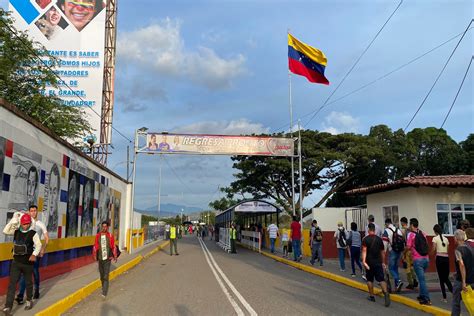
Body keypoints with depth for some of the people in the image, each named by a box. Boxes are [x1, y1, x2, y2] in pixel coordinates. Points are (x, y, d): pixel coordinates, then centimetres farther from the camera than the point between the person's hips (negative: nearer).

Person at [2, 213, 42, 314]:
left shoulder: (33, 233, -12)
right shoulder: (16, 231, 2)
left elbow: (38, 245, -13)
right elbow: (5, 231, -9)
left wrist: (34, 254, -28)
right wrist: (13, 220, -15)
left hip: (28, 263, -3)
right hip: (16, 262, 3)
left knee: (28, 282, 13)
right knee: (12, 283, -4)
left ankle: (29, 301, 34)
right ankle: (8, 307, -2)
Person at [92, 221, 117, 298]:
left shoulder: (110, 236, -5)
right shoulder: (98, 236, 1)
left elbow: (113, 247, 0)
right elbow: (95, 246, 6)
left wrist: (115, 256, 3)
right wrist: (95, 256, 5)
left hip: (107, 258, -3)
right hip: (100, 258, 3)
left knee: (106, 277, -8)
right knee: (102, 276, 13)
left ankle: (104, 293, -10)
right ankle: (104, 289, 31)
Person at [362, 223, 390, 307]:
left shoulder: (365, 239, -7)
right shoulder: (379, 239, 5)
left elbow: (364, 250, -20)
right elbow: (383, 252, 12)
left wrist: (364, 261, -26)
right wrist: (383, 262, 21)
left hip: (370, 263, -2)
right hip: (378, 262, 3)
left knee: (370, 279, 13)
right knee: (381, 279, 0)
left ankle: (371, 296, 19)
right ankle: (386, 293, -22)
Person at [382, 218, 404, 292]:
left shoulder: (386, 231, -8)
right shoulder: (399, 230, 12)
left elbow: (384, 243, -14)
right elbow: (403, 241, 13)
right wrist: (402, 251, 20)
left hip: (392, 251, -6)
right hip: (399, 251, 6)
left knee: (391, 268, 1)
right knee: (396, 267, 15)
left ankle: (398, 281, -18)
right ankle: (397, 285, 17)